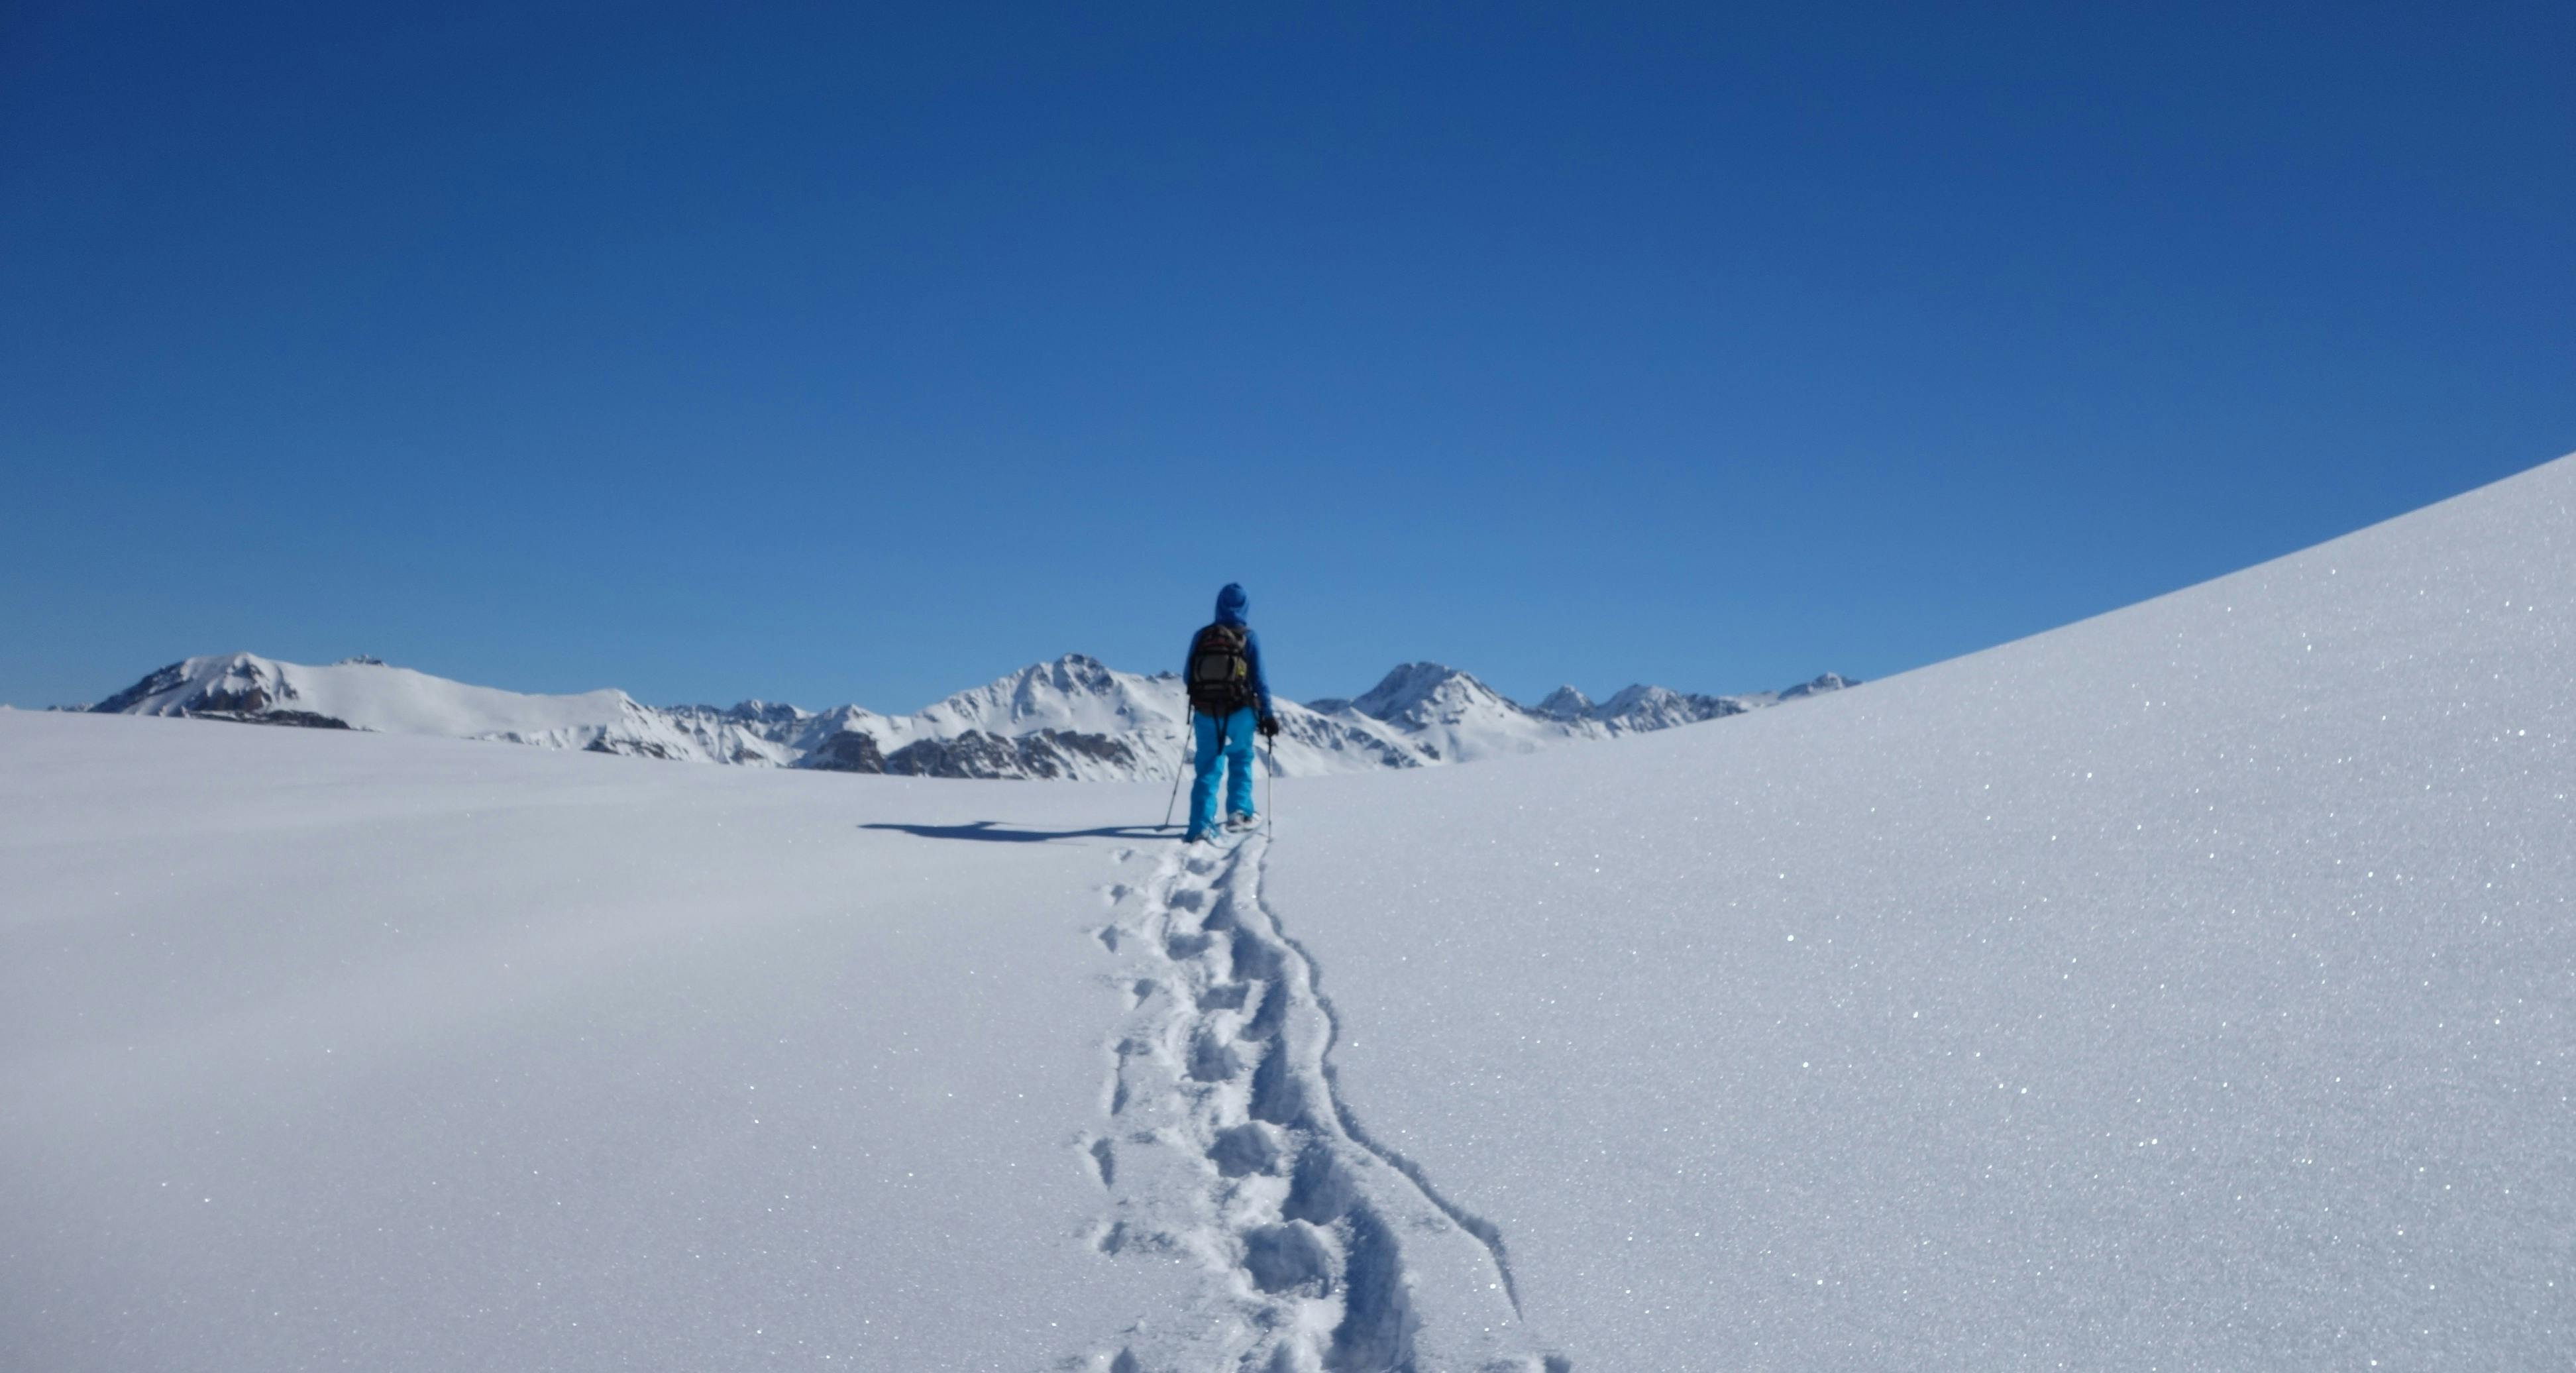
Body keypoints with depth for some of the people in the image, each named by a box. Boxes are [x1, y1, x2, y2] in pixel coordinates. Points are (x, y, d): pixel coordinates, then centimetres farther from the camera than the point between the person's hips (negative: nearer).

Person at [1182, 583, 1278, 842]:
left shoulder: (1201, 636, 1)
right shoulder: (1249, 637, -4)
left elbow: (1187, 677, 6)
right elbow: (1259, 678, -6)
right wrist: (1267, 714, 0)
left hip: (1205, 713, 1)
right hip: (1240, 713, -1)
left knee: (1208, 768, 6)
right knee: (1241, 760, 24)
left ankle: (1201, 825, -7)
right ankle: (1239, 811, 16)